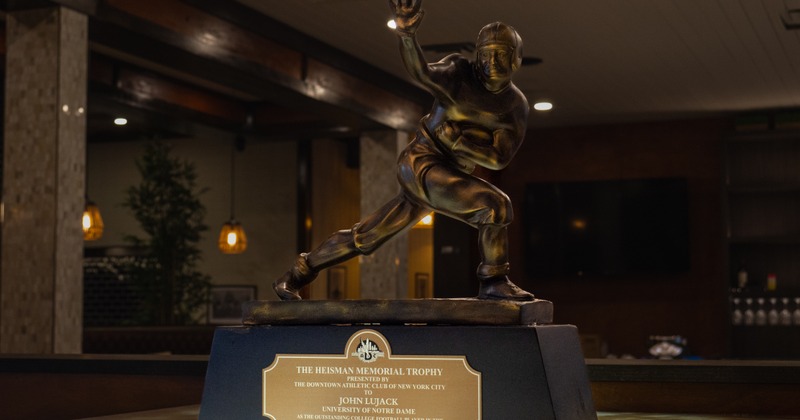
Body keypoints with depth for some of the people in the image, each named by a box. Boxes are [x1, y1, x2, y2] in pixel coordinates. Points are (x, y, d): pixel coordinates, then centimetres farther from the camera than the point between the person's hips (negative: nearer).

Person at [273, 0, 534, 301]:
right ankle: (494, 282, -12)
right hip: (422, 163, -6)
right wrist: (406, 33, -48)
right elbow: (423, 74, -30)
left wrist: (457, 141, -19)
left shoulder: (515, 105, 3)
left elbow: (500, 158, -6)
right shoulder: (459, 71, -8)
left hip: (450, 175, 6)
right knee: (495, 203, -24)